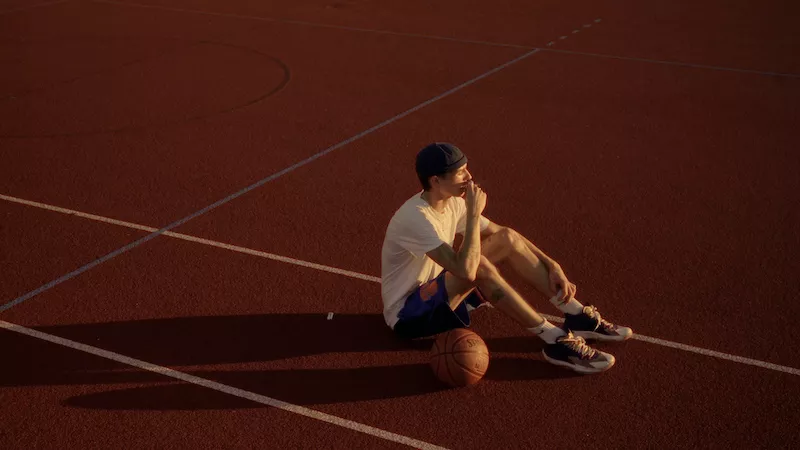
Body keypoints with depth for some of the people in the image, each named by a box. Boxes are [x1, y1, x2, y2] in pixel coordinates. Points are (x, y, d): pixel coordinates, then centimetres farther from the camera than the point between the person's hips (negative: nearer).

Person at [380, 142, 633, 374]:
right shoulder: (416, 218, -29)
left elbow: (501, 232, 7)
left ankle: (578, 316, -4)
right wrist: (474, 213, -30)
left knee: (507, 240, -5)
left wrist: (552, 265, -2)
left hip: (438, 293, 9)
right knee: (478, 266, -34)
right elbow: (466, 270, -39)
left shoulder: (452, 201, -2)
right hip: (407, 314, -9)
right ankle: (556, 341, -27)